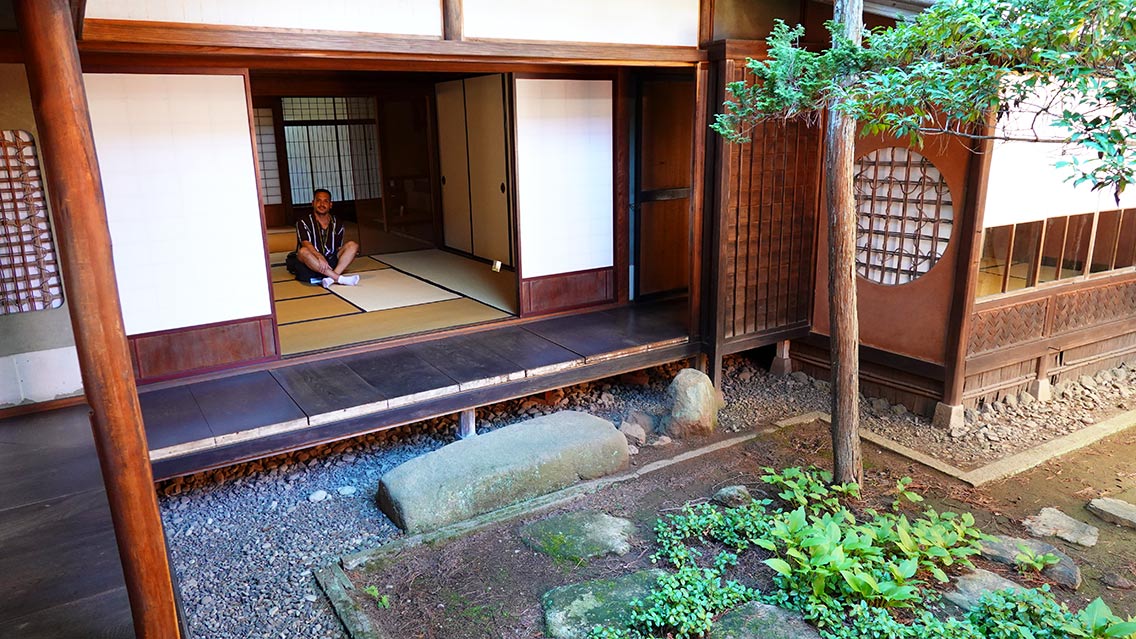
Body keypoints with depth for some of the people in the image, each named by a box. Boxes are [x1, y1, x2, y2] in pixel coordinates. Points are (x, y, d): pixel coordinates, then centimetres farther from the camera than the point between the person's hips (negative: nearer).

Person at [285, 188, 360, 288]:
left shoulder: (337, 224, 10)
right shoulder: (303, 222, -3)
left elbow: (339, 248, 10)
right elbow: (306, 244, -20)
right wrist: (319, 257, -39)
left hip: (330, 262, 4)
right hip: (311, 262, -4)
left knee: (352, 246, -14)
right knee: (303, 251, -36)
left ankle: (331, 278, -36)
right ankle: (339, 278, -42)